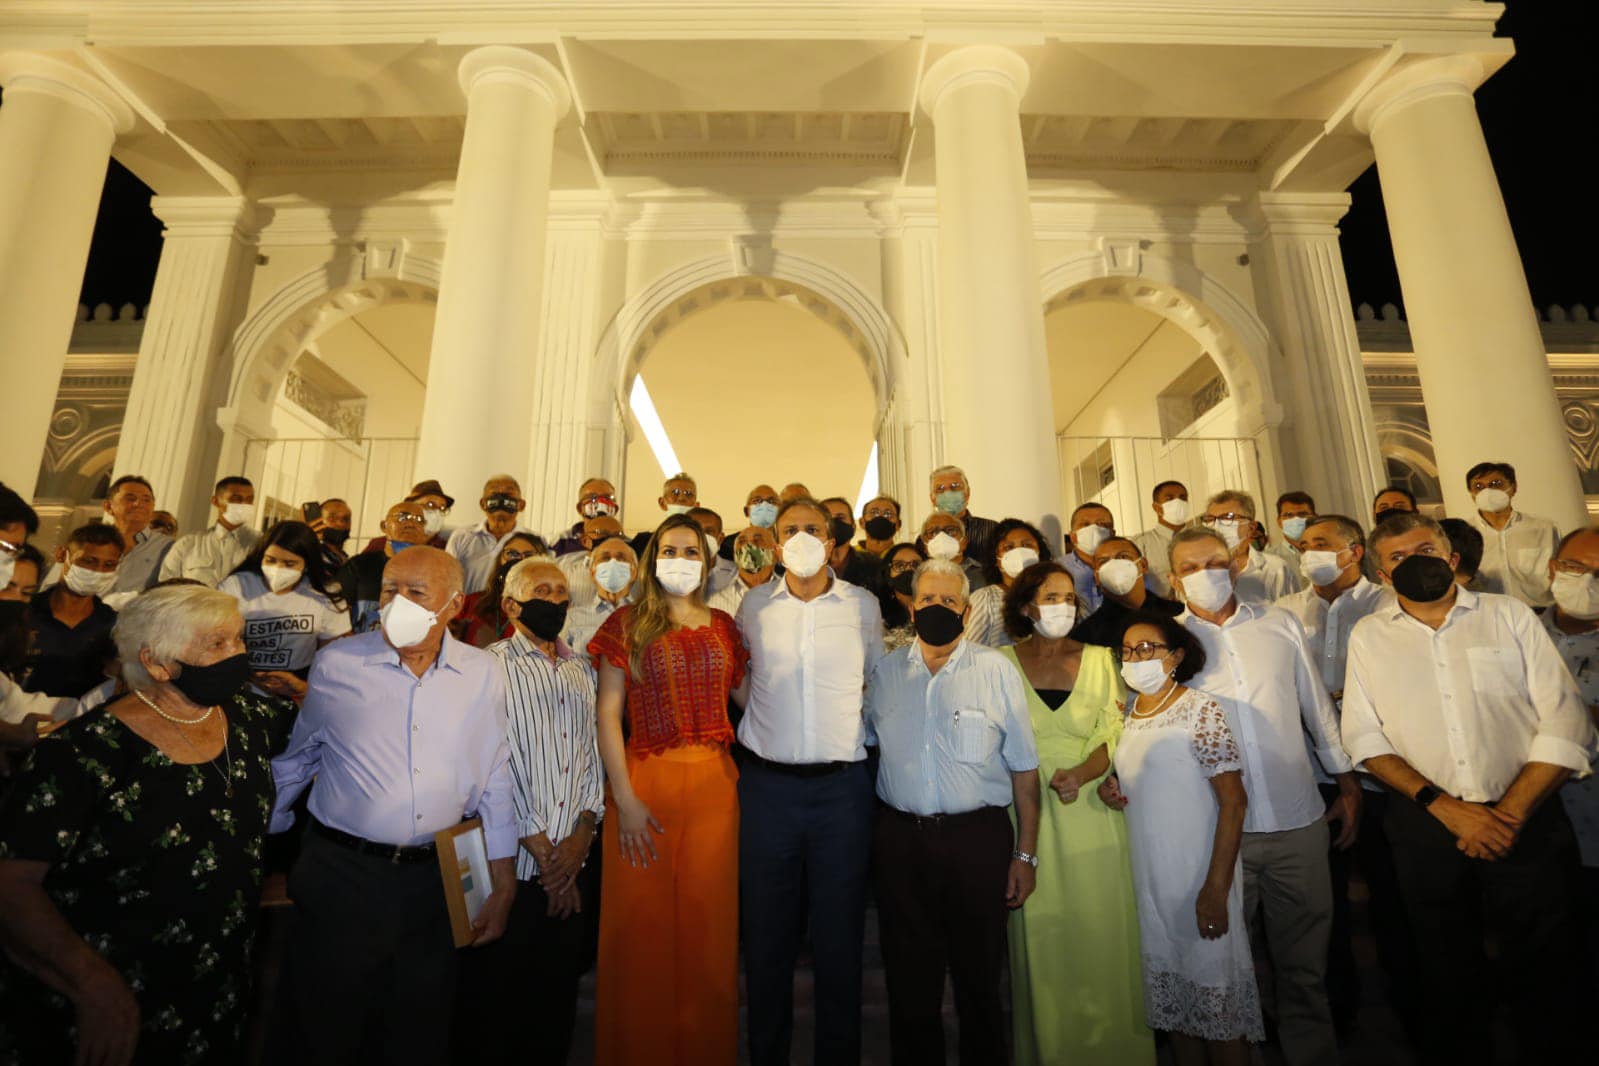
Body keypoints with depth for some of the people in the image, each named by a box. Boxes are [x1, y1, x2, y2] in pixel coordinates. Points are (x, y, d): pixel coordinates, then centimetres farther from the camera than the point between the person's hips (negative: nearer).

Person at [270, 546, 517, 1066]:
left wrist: (503, 886, 1)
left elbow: (494, 781, 1)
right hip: (341, 874, -1)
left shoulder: (483, 673, -4)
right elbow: (294, 762, 7)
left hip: (436, 881, 1)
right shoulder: (337, 662, -7)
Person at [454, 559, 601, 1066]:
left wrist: (581, 836, -4)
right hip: (511, 864, -4)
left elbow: (592, 755, 8)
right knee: (490, 992, 11)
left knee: (557, 995, 15)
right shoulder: (491, 667, -7)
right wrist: (542, 850, -10)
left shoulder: (583, 669, 9)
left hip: (571, 866, 5)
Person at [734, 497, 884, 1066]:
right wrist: (766, 722, 9)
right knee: (767, 932, 12)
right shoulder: (753, 605, 3)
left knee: (840, 934, 11)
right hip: (767, 783, 1)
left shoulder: (863, 605, 2)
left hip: (843, 784, 0)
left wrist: (853, 734, 9)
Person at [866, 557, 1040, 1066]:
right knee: (909, 978, 15)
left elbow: (1023, 769, -1)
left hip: (978, 838, -2)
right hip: (900, 839, 2)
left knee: (979, 977, 12)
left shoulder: (997, 670, -2)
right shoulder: (885, 671, 4)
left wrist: (1026, 853, -3)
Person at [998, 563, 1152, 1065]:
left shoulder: (1099, 659, 7)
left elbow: (1117, 734, 1)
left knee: (1099, 931, 7)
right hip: (1031, 813, -1)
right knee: (1040, 936, 7)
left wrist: (1080, 773, -15)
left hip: (1093, 811, 1)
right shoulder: (1003, 661, 1)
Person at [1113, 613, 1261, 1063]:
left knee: (1214, 999, 7)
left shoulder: (1201, 710, -12)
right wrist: (1111, 789, 3)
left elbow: (1233, 800, -16)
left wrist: (1216, 888, -20)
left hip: (1198, 877, -6)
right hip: (1147, 878, 6)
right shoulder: (1127, 713, 7)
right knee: (1172, 1004, 17)